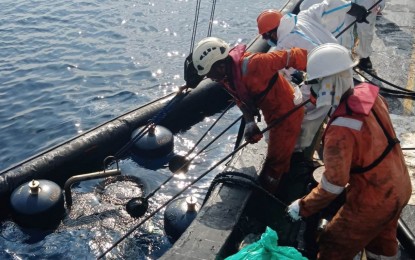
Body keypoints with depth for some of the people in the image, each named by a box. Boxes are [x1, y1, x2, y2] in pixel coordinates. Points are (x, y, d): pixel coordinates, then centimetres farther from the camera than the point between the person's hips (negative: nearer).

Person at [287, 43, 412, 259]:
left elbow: (333, 185, -25)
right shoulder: (368, 93, -11)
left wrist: (303, 207, -11)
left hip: (373, 202, -8)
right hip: (400, 188, 8)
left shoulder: (340, 130, -34)